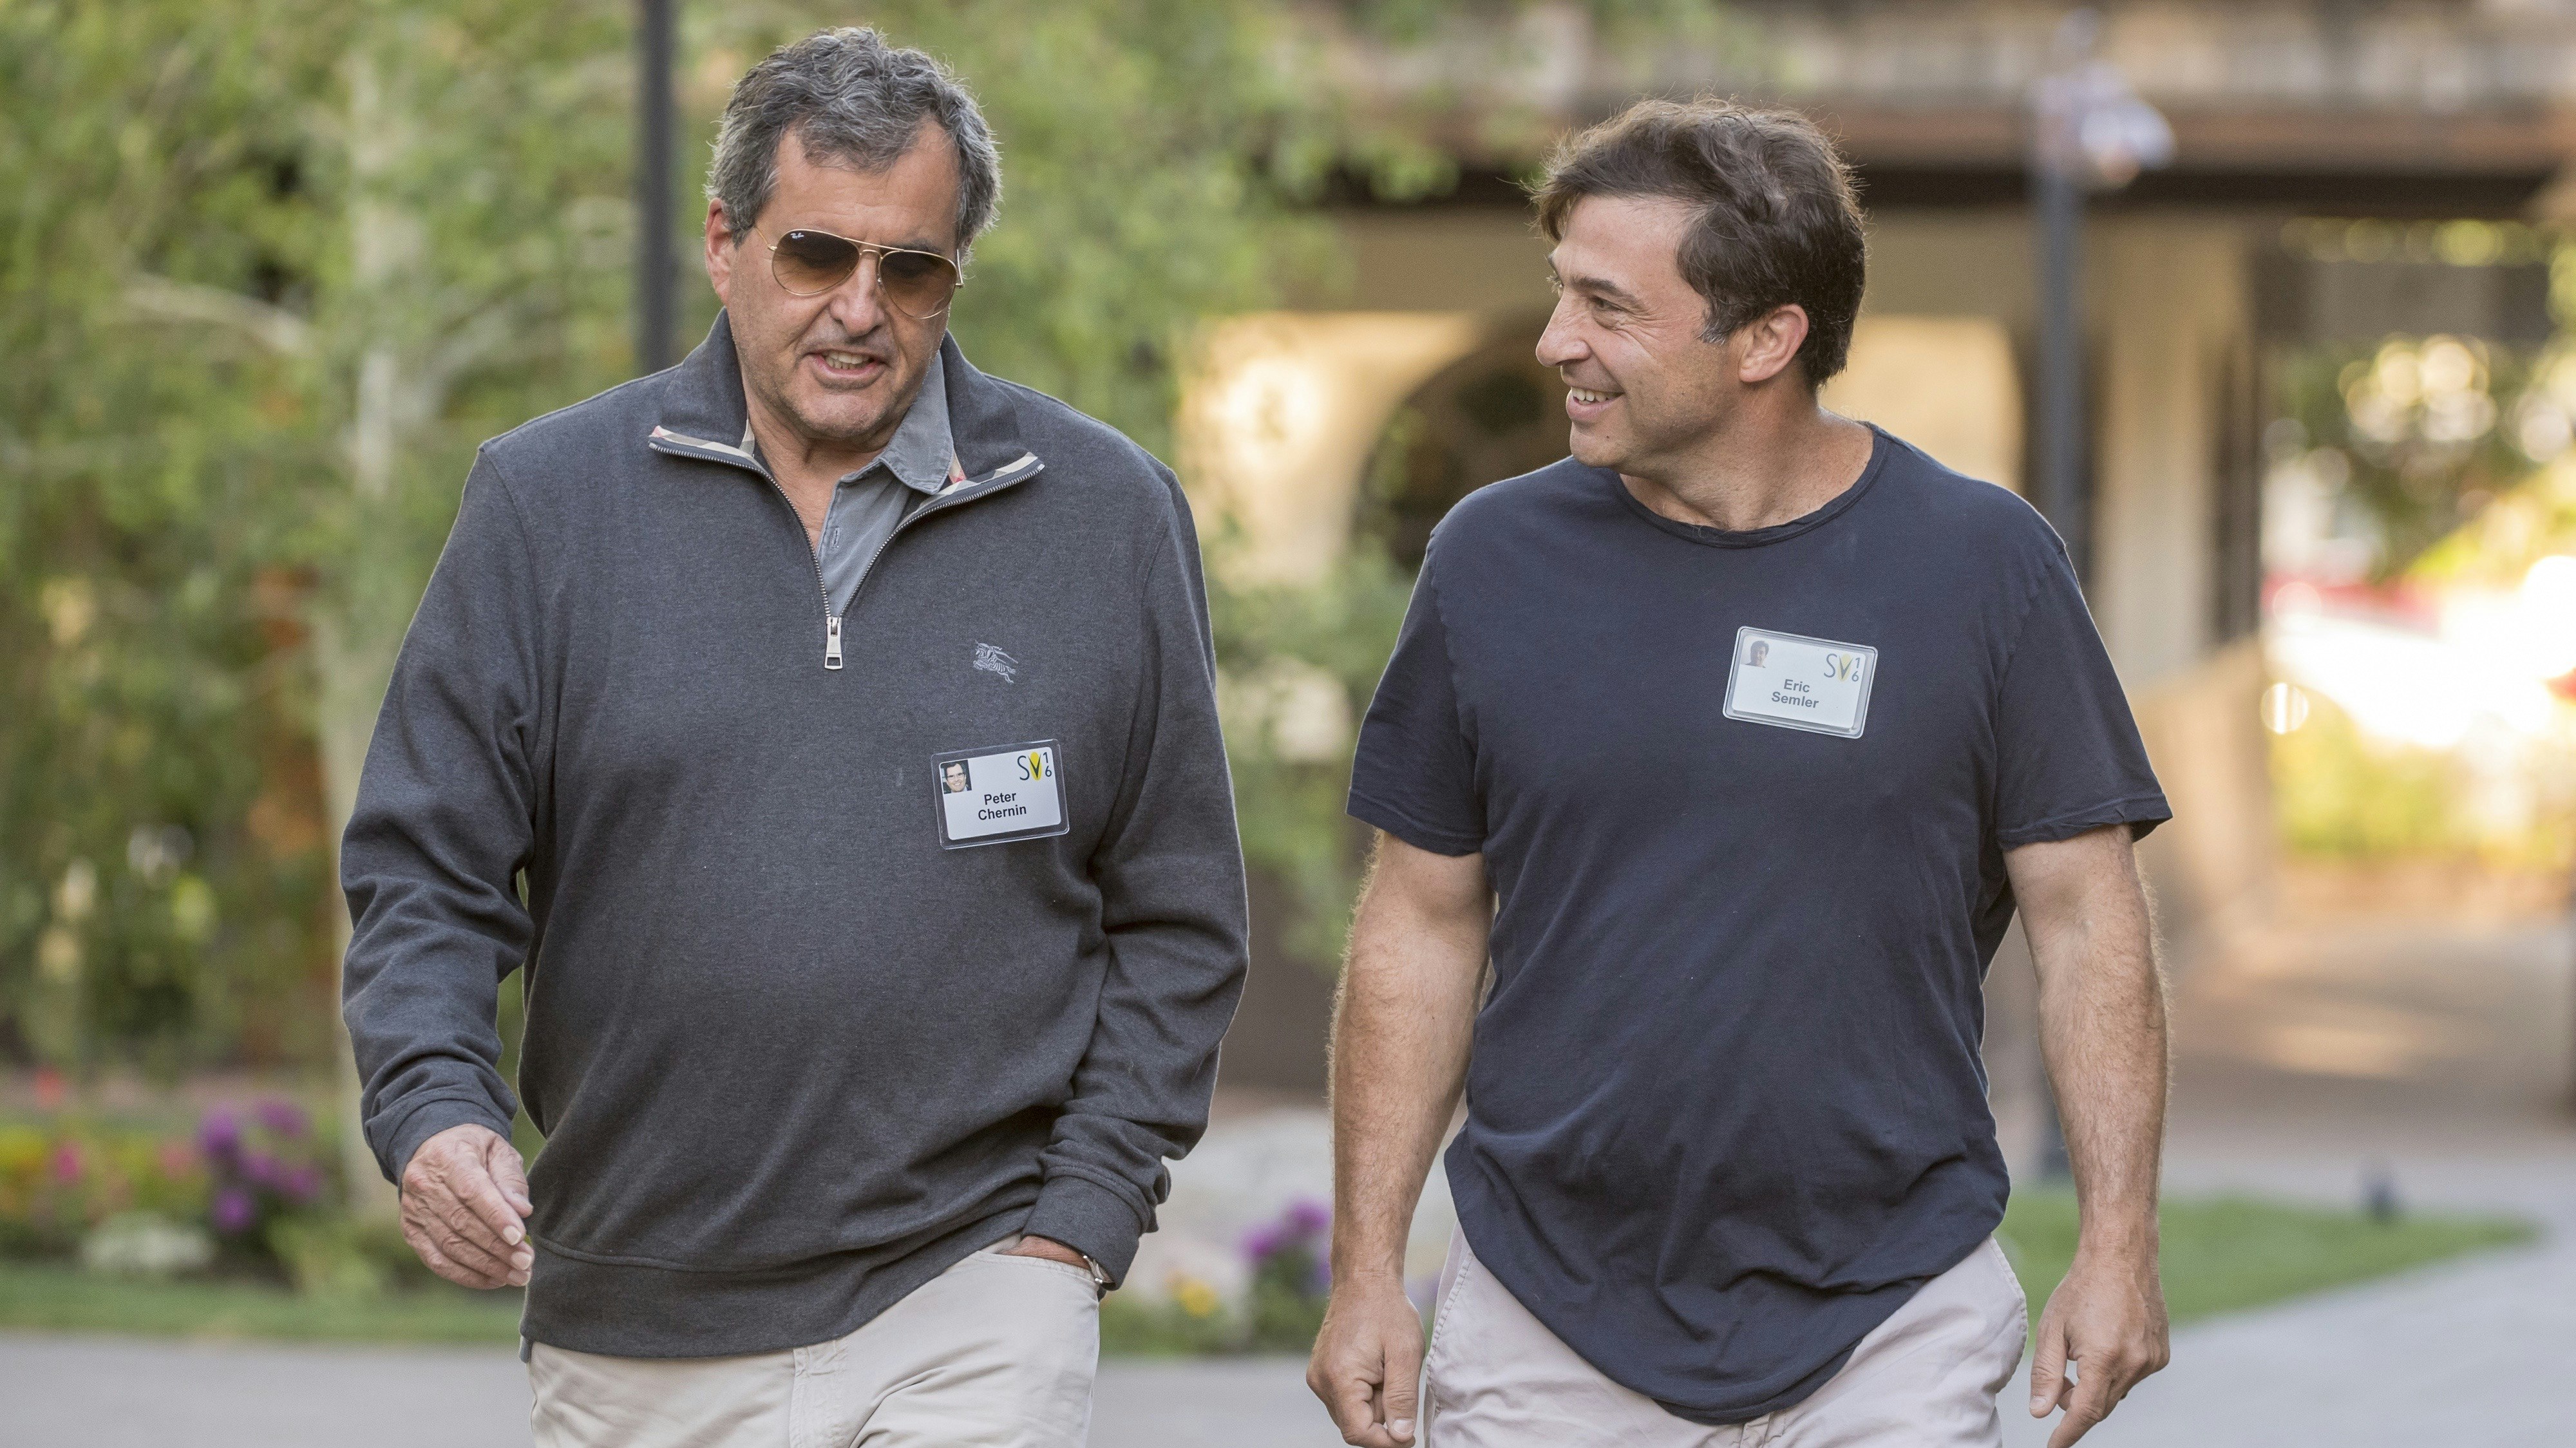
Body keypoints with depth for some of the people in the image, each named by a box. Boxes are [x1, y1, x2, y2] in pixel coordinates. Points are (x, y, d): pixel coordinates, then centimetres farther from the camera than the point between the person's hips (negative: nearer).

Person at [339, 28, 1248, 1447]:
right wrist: (432, 1112, -15)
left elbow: (1178, 917, 9)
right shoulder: (548, 502, 3)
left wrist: (1083, 1215, 0)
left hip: (971, 1294, -1)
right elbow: (424, 868, 3)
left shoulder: (1106, 514, 4)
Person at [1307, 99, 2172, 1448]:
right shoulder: (1495, 557, 3)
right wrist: (1366, 1267, 2)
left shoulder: (1981, 564, -2)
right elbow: (1422, 927, 7)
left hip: (1888, 1331, -1)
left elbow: (2087, 920, 0)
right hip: (1545, 1327, 2)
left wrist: (2118, 1246, -7)